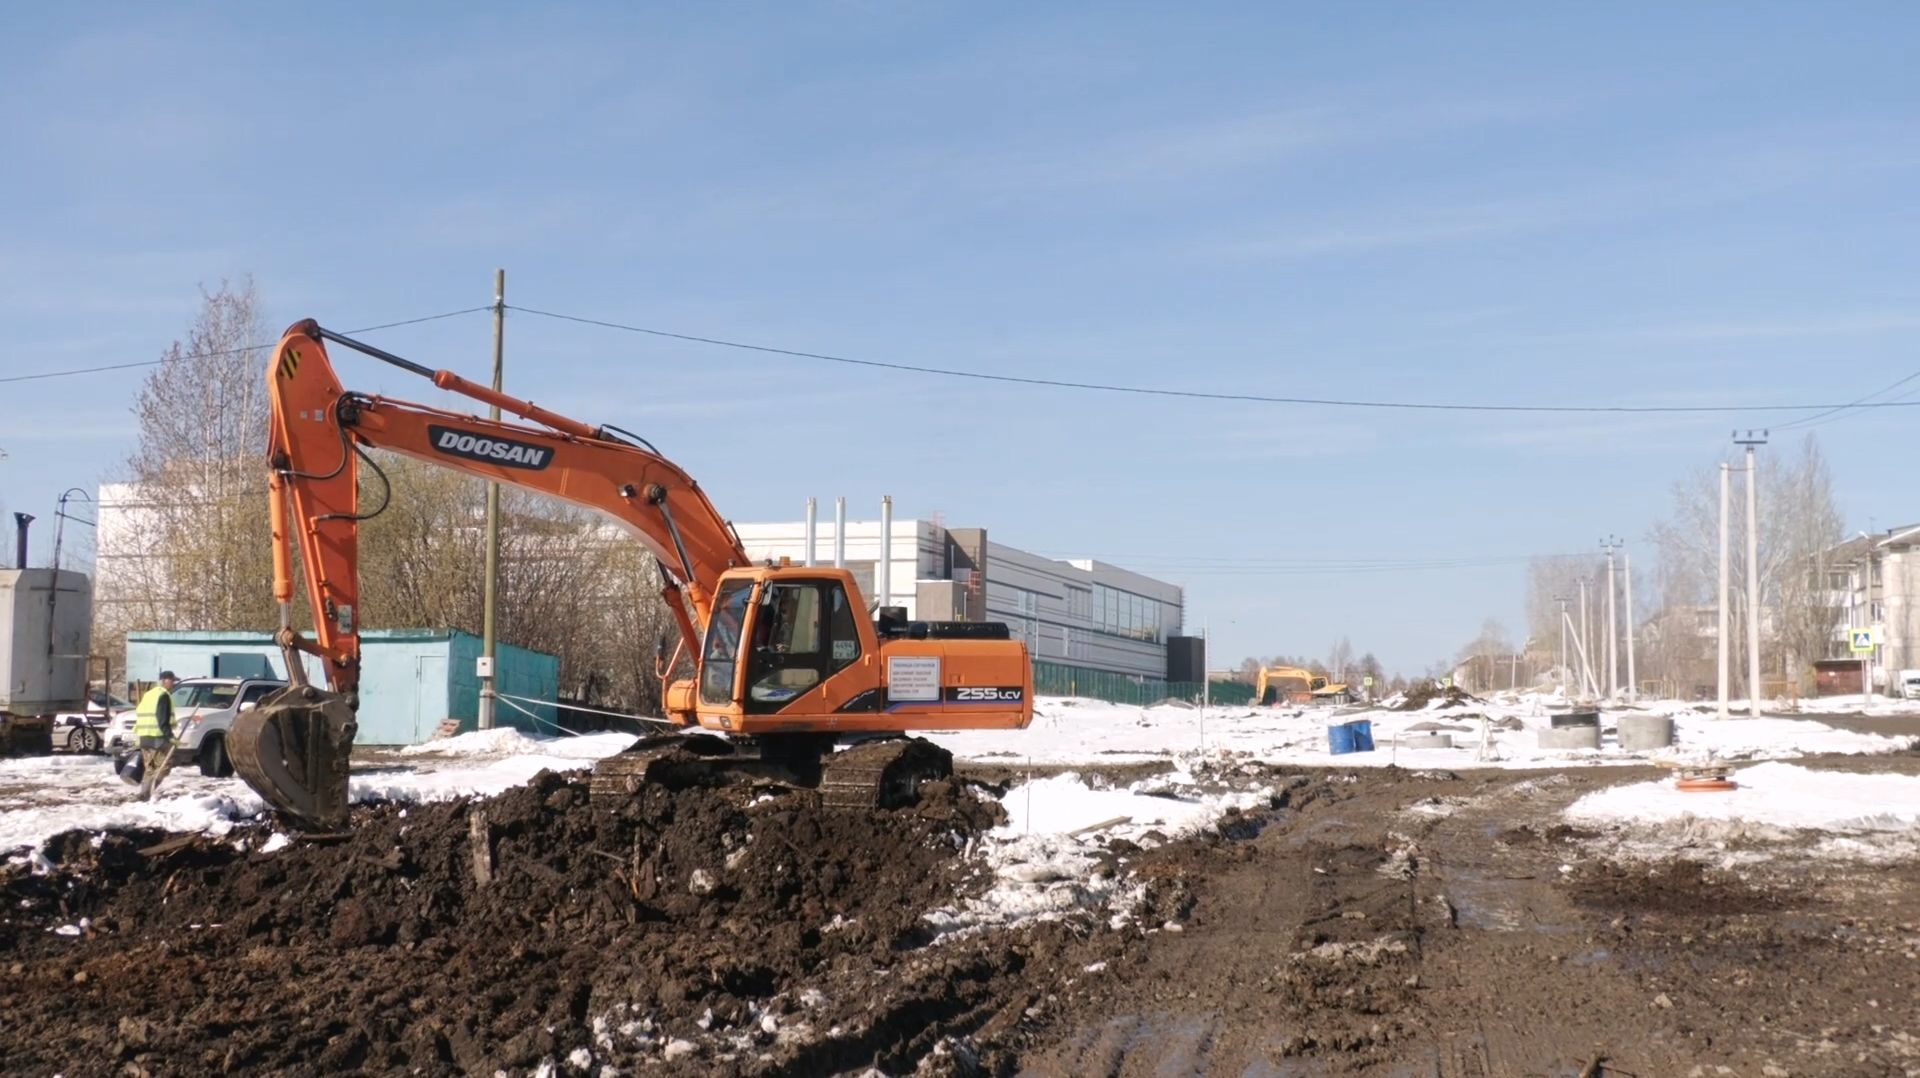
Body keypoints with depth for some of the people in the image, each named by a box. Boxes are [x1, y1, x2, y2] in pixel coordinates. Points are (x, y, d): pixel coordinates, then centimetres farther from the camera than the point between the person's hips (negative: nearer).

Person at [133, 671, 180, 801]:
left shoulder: (148, 695, 22)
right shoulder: (163, 695, -8)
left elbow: (139, 716, 24)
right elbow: (162, 719, -18)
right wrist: (170, 735, -20)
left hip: (144, 737, 9)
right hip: (157, 737, -9)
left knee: (149, 768, 13)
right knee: (163, 765, -6)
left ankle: (145, 793, 8)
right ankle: (147, 792, -17)